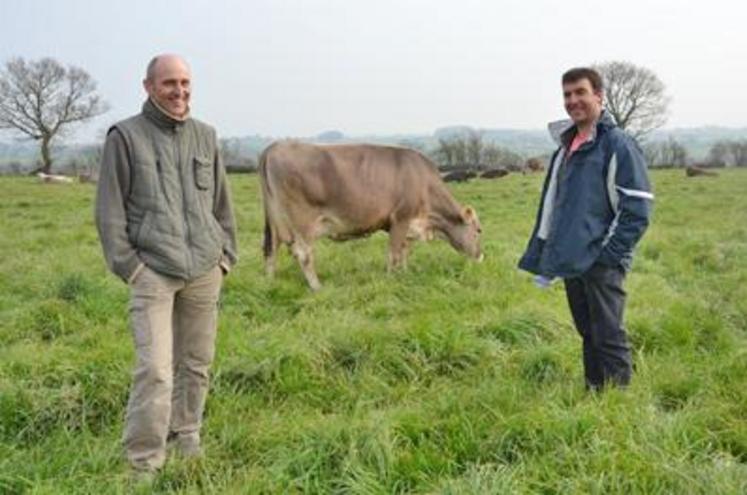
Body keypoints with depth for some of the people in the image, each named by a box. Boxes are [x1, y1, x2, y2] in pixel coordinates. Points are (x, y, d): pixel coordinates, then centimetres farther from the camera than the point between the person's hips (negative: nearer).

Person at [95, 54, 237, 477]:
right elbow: (110, 208, -1)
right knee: (155, 370, -10)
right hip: (153, 271, -4)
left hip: (205, 271, 4)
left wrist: (227, 256, 12)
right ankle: (144, 464, -1)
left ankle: (187, 440, 28)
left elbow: (222, 203, 18)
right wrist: (127, 265, -6)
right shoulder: (126, 137, -1)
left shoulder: (205, 136, 11)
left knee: (196, 363, 10)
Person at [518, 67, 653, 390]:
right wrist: (542, 257, 15)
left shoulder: (618, 145, -9)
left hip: (602, 264, -7)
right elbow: (551, 204, 19)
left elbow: (638, 209, -12)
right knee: (588, 335, 15)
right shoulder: (566, 146, 14)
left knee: (609, 337, -3)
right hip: (571, 262, 7)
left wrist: (609, 253, -15)